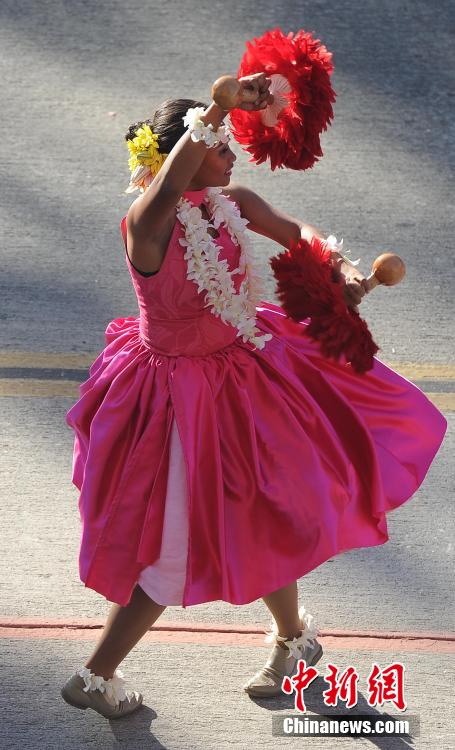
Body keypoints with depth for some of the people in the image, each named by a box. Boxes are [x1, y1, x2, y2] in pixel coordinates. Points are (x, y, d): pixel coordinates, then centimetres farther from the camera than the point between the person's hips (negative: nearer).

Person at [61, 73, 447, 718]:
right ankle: (93, 679, 20)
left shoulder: (233, 202, -9)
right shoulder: (148, 225, -29)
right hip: (182, 392, -7)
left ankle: (293, 635, 49)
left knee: (267, 515, 21)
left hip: (241, 369, 7)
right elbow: (166, 189, -53)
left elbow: (296, 232, 7)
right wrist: (220, 107, -66)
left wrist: (345, 270, -13)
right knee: (180, 548, 2)